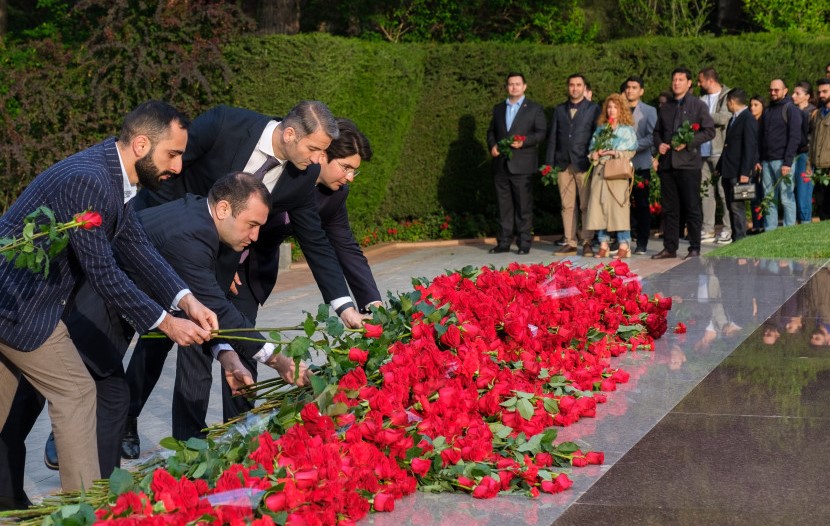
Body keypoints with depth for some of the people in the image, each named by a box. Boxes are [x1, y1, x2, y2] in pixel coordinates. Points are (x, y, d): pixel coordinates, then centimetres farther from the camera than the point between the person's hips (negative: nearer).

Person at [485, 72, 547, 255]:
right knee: (504, 205, 6)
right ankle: (504, 242, 11)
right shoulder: (498, 109, 17)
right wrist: (492, 145, 1)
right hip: (501, 164, 4)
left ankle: (524, 243, 2)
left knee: (524, 205, -2)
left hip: (522, 165, -4)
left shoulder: (534, 109, 5)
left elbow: (541, 133, -2)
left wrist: (523, 142, -17)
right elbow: (491, 131, 21)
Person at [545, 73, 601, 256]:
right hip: (564, 164, 3)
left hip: (584, 164, -3)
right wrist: (549, 164, 6)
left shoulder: (593, 109, 7)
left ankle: (587, 243, 1)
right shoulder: (559, 110, 16)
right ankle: (570, 243, 6)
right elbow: (552, 137, 14)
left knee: (586, 205, -4)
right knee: (567, 205, 2)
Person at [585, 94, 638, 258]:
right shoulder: (600, 129, 16)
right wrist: (595, 154, -5)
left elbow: (630, 152, -2)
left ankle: (624, 245, -1)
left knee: (619, 207, -6)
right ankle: (603, 244, 5)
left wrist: (613, 153, -11)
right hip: (600, 172, 4)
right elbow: (592, 149, 16)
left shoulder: (627, 130, 4)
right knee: (599, 206, 0)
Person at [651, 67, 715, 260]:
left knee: (692, 208, -3)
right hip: (667, 163, 5)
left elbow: (709, 131, -3)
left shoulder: (698, 105, 3)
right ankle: (670, 247, 11)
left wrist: (688, 142, -14)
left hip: (689, 162, -5)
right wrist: (659, 144, 4)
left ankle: (695, 249, 1)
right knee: (669, 208, 6)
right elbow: (657, 131, 26)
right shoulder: (665, 108, 19)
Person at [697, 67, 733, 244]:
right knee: (706, 191, 5)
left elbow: (724, 118, -15)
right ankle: (707, 230, 9)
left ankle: (729, 230, 0)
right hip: (704, 151, 6)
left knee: (724, 192, -4)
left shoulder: (727, 96, -2)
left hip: (721, 151, -6)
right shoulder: (702, 99, 16)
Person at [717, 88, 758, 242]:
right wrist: (720, 167, 17)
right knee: (731, 207, 11)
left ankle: (740, 239, -7)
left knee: (737, 207, -10)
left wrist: (745, 172, -20)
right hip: (728, 172, 10)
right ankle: (735, 237, 16)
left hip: (739, 173, -10)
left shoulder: (748, 120, -10)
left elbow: (750, 147, -16)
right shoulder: (733, 119, 19)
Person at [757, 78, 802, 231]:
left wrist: (788, 162, -16)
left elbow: (795, 137, -9)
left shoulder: (791, 109, -2)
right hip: (766, 161, 6)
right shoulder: (767, 111, 19)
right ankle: (769, 231, 8)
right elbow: (760, 137, 20)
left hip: (782, 161, -6)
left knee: (787, 198, -5)